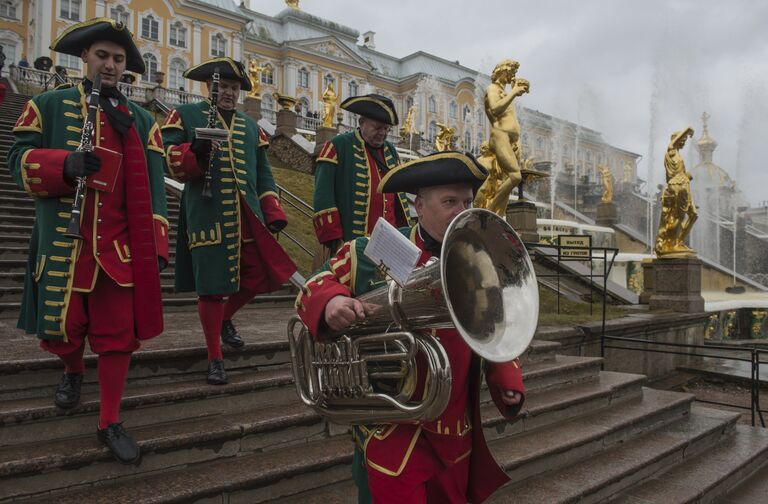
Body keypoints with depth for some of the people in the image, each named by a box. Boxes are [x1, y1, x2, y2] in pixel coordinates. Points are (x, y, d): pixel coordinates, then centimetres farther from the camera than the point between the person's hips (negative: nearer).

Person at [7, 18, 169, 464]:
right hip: (62, 244, 0)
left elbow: (152, 187, 6)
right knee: (61, 329, 9)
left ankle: (110, 423, 16)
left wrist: (157, 245, -2)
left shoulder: (141, 120, 10)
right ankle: (73, 373, 44)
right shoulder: (49, 105, 7)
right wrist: (65, 164, -21)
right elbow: (20, 160, 0)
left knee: (119, 336, 1)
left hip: (120, 247, 1)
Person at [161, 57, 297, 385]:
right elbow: (171, 163, -2)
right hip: (208, 216, -4)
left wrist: (273, 213, 8)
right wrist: (195, 152, -23)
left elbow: (263, 174, 19)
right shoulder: (186, 116, 7)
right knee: (211, 286, -1)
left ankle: (225, 319, 33)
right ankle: (215, 359, 14)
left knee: (261, 276, 2)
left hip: (247, 215, 5)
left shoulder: (250, 127, 20)